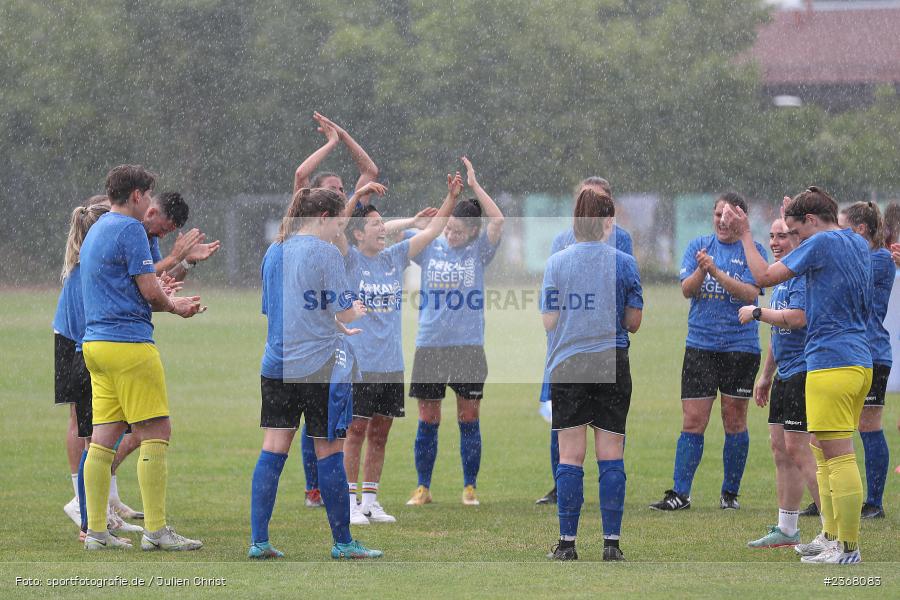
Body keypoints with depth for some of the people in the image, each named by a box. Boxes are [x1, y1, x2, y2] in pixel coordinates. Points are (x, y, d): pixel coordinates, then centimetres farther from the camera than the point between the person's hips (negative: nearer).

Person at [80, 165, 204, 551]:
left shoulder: (96, 230, 20)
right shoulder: (129, 229, -9)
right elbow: (149, 291, -12)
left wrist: (173, 302, 22)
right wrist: (176, 307, 8)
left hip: (95, 342, 9)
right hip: (128, 342, -9)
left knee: (105, 435, 8)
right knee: (156, 432, -5)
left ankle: (95, 530, 6)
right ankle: (155, 530, -7)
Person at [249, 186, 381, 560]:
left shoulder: (273, 253, 12)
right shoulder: (324, 253, -9)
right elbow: (345, 313, -10)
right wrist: (359, 312, 14)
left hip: (276, 365, 6)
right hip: (319, 364, -6)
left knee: (272, 451, 4)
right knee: (329, 453, 2)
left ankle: (258, 541, -1)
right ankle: (342, 543, 9)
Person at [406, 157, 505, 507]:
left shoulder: (478, 252, 2)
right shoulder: (429, 247, 5)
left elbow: (498, 221, -13)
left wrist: (474, 185, -11)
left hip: (468, 347, -1)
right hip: (429, 347, 1)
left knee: (469, 420, 3)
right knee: (427, 421, 4)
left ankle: (470, 487, 11)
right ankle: (423, 488, 12)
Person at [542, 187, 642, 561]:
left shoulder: (556, 263, 0)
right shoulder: (623, 263, -2)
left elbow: (549, 322, 0)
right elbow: (633, 321, 2)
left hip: (567, 366, 1)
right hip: (612, 364, 0)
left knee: (570, 457, 4)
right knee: (611, 456, 3)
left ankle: (567, 542, 3)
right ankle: (611, 542, 1)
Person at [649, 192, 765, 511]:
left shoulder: (753, 251, 0)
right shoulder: (699, 246, 9)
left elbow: (749, 294, -12)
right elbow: (687, 290, 0)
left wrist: (716, 271, -21)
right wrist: (701, 270, -19)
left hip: (740, 345, -2)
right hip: (700, 345, 2)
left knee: (734, 421, 4)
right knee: (693, 422, -2)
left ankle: (730, 493, 15)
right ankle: (680, 493, 0)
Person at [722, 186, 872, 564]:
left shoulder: (821, 243, -11)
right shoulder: (859, 245, 16)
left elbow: (764, 276, -9)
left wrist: (744, 234, 2)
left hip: (831, 362, -10)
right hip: (859, 360, 10)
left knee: (838, 456, -9)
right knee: (823, 451, 19)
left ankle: (848, 548, -10)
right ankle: (831, 536, 25)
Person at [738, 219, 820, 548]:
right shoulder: (781, 277, 18)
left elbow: (796, 318, -29)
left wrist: (757, 312, -17)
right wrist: (766, 376, 29)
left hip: (804, 371, -10)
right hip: (785, 374, 10)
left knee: (798, 450, -12)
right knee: (780, 448, 12)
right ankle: (786, 530, 19)